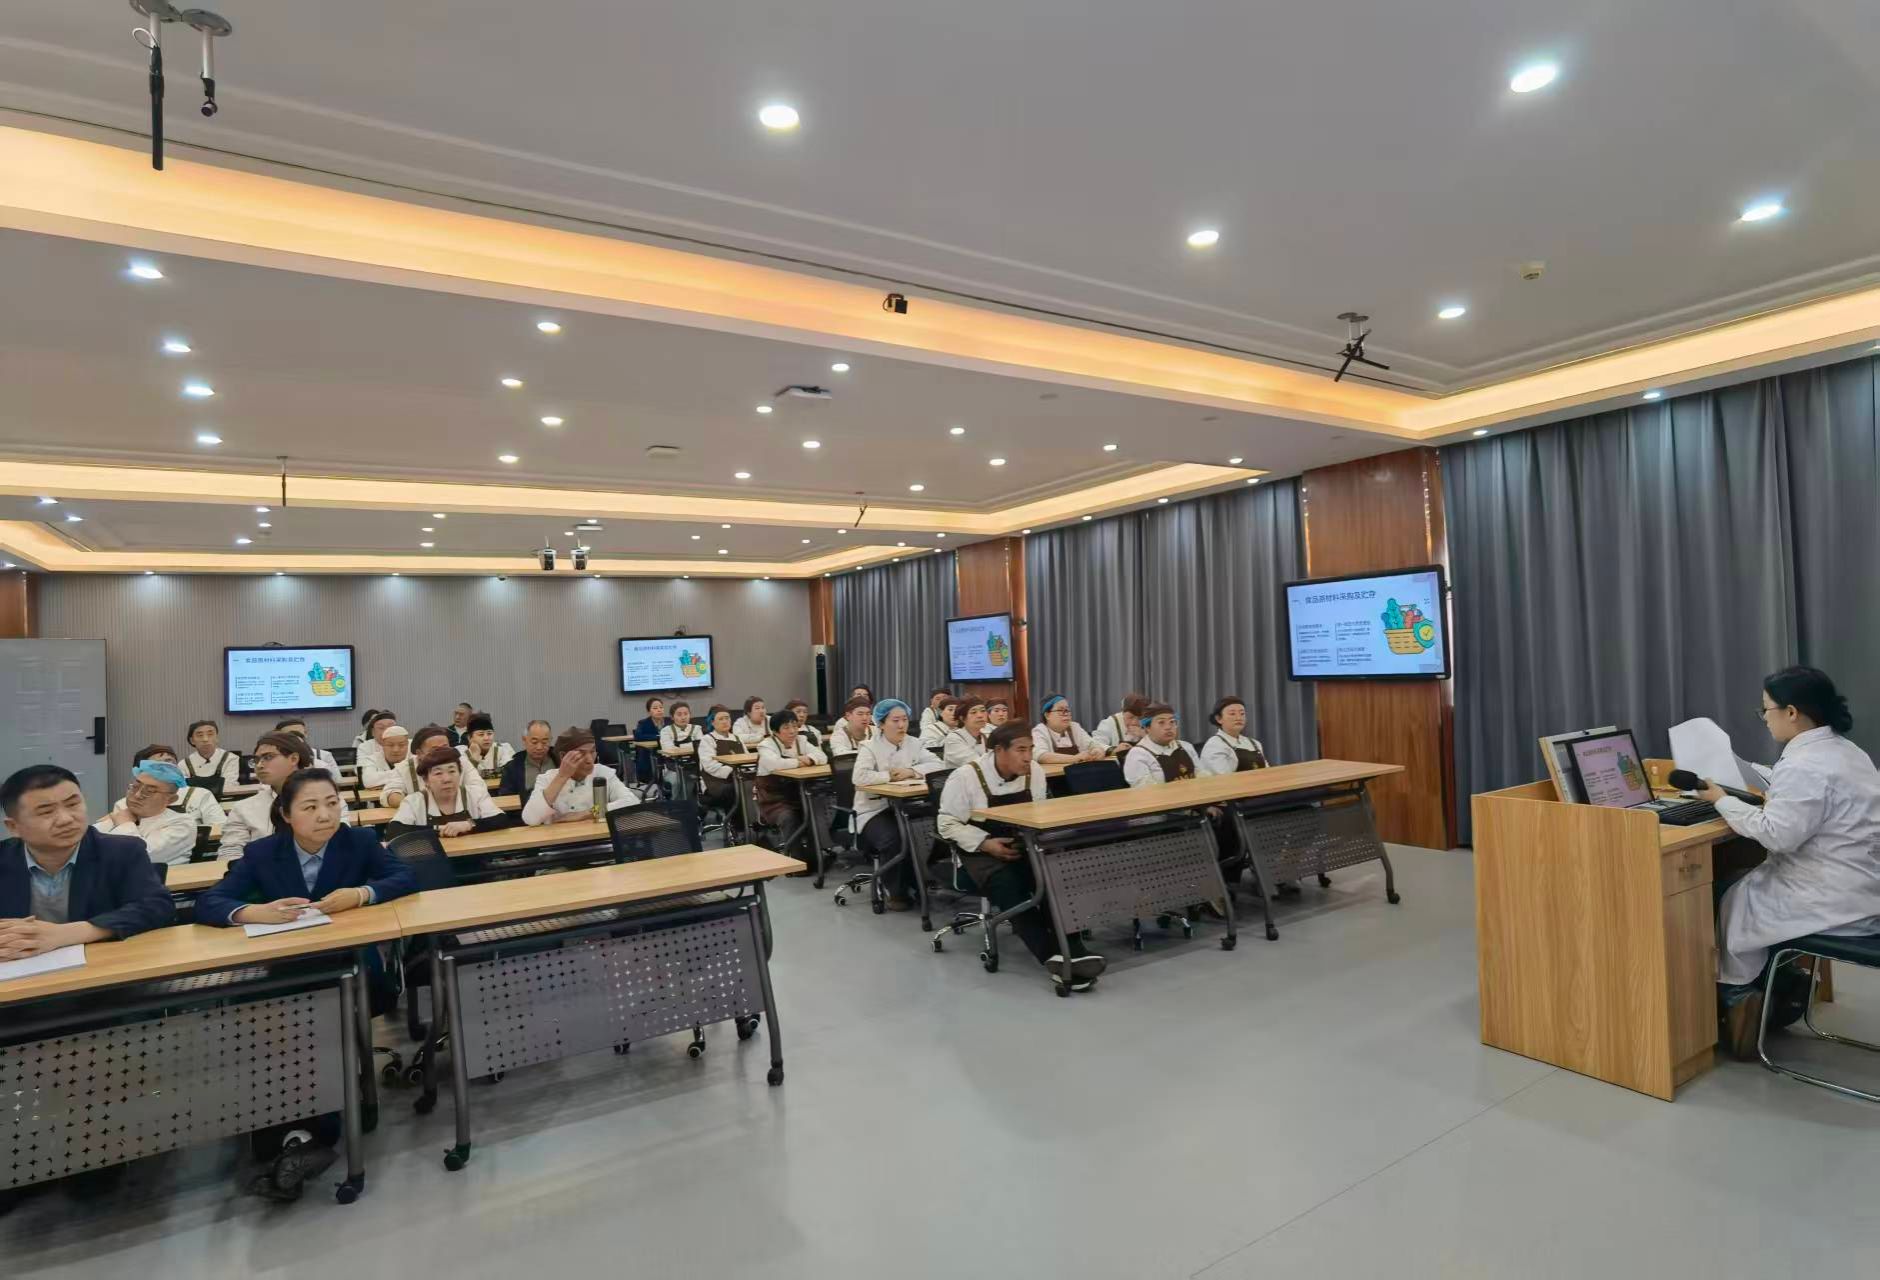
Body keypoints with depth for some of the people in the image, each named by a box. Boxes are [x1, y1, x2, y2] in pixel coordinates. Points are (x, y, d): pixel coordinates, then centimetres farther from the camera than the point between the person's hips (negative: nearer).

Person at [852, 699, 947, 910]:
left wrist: (910, 771, -14)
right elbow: (860, 777, -23)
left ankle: (917, 883, 1)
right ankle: (896, 892, -6)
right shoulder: (870, 747, -7)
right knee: (892, 839, -31)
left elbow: (938, 765, -2)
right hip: (874, 810, -4)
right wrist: (890, 776, -15)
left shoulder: (914, 744, 8)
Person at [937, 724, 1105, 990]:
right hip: (981, 853, -4)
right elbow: (948, 824, -10)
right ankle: (1052, 957, -38)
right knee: (1009, 884, -34)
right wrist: (986, 843, -22)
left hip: (1023, 846, 4)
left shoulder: (1034, 772, -1)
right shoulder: (965, 777, -14)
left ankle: (1072, 952, -32)